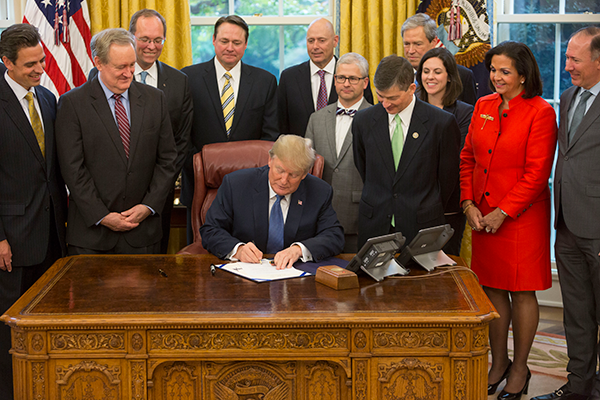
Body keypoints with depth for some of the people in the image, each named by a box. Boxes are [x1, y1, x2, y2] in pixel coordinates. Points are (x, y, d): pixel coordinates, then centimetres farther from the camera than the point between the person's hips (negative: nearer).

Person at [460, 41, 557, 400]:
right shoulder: (483, 106, 8)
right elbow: (468, 158, 11)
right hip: (483, 217, 5)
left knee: (521, 292, 4)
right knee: (492, 288, 12)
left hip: (521, 218, -5)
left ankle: (520, 368, 19)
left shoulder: (540, 112, -10)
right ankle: (498, 363, 27)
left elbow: (537, 172, -13)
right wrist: (469, 204, -1)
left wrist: (502, 213, -15)